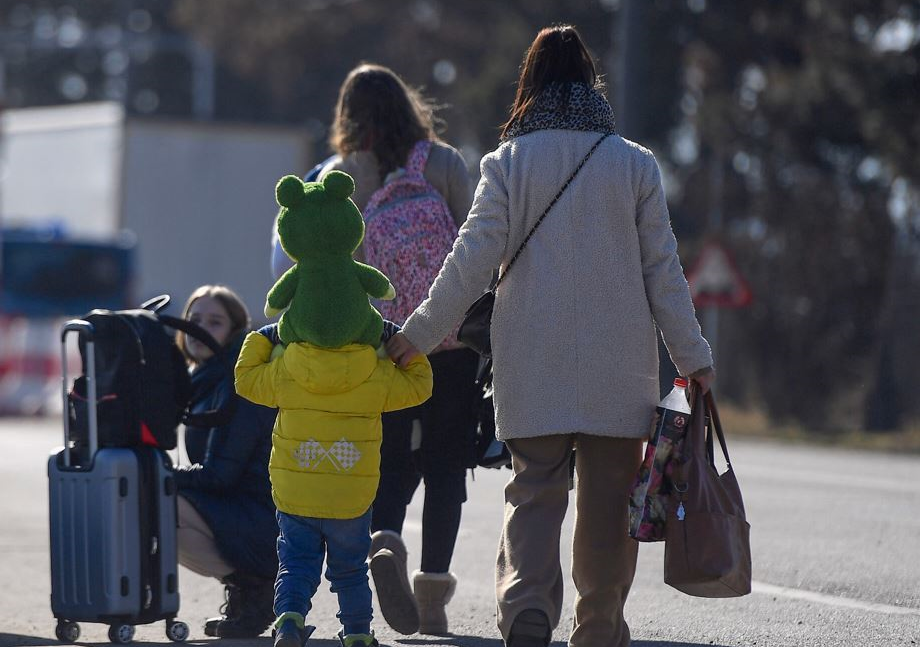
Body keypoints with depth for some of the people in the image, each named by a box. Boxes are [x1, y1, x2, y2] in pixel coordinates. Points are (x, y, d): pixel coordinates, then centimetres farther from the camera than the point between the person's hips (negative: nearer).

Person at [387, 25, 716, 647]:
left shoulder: (508, 163, -1)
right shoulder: (635, 164, 1)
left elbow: (471, 261, -4)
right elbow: (662, 269, 2)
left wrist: (419, 333, 5)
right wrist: (693, 356, 9)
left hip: (532, 366, 0)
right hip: (618, 367, 0)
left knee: (534, 490, 4)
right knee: (607, 497, 9)